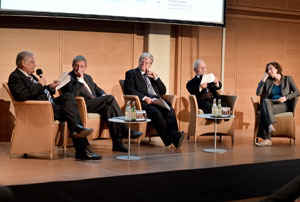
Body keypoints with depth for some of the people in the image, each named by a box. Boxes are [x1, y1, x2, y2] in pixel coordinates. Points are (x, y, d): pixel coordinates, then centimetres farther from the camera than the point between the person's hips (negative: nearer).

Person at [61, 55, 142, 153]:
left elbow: (97, 89, 30)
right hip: (83, 106, -7)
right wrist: (80, 80, -14)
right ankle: (125, 130, -22)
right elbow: (73, 93, -16)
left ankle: (117, 143, -29)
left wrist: (103, 95, 7)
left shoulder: (88, 77, 26)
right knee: (110, 98, -24)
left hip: (94, 104, 8)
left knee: (109, 108, -26)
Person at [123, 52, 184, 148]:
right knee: (156, 112, -36)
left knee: (170, 110, -28)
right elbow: (129, 90, -2)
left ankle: (174, 134, -46)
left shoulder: (151, 75, 30)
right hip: (143, 102, -5)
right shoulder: (131, 73, 14)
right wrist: (144, 97, -15)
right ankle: (167, 138, -41)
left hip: (156, 100, 5)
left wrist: (155, 78, 10)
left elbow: (163, 91, 24)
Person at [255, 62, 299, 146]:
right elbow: (258, 93, 7)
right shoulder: (268, 81, 19)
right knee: (265, 101, -37)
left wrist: (286, 97, -14)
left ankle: (266, 138, -40)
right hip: (271, 104, 3)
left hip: (283, 105, -3)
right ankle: (270, 125, -52)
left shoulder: (288, 79, 13)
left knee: (264, 111, -34)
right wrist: (263, 79, 6)